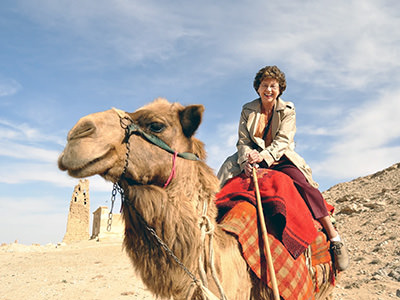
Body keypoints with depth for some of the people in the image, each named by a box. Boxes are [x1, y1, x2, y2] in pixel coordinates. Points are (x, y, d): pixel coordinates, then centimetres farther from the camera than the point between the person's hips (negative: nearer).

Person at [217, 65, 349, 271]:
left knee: (303, 185, -27)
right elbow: (243, 141, 2)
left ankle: (334, 238, -22)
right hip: (253, 160, 2)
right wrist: (247, 160, -20)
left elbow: (282, 141, -8)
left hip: (280, 159, -2)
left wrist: (264, 155, -27)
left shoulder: (287, 110, 4)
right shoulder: (247, 110, 8)